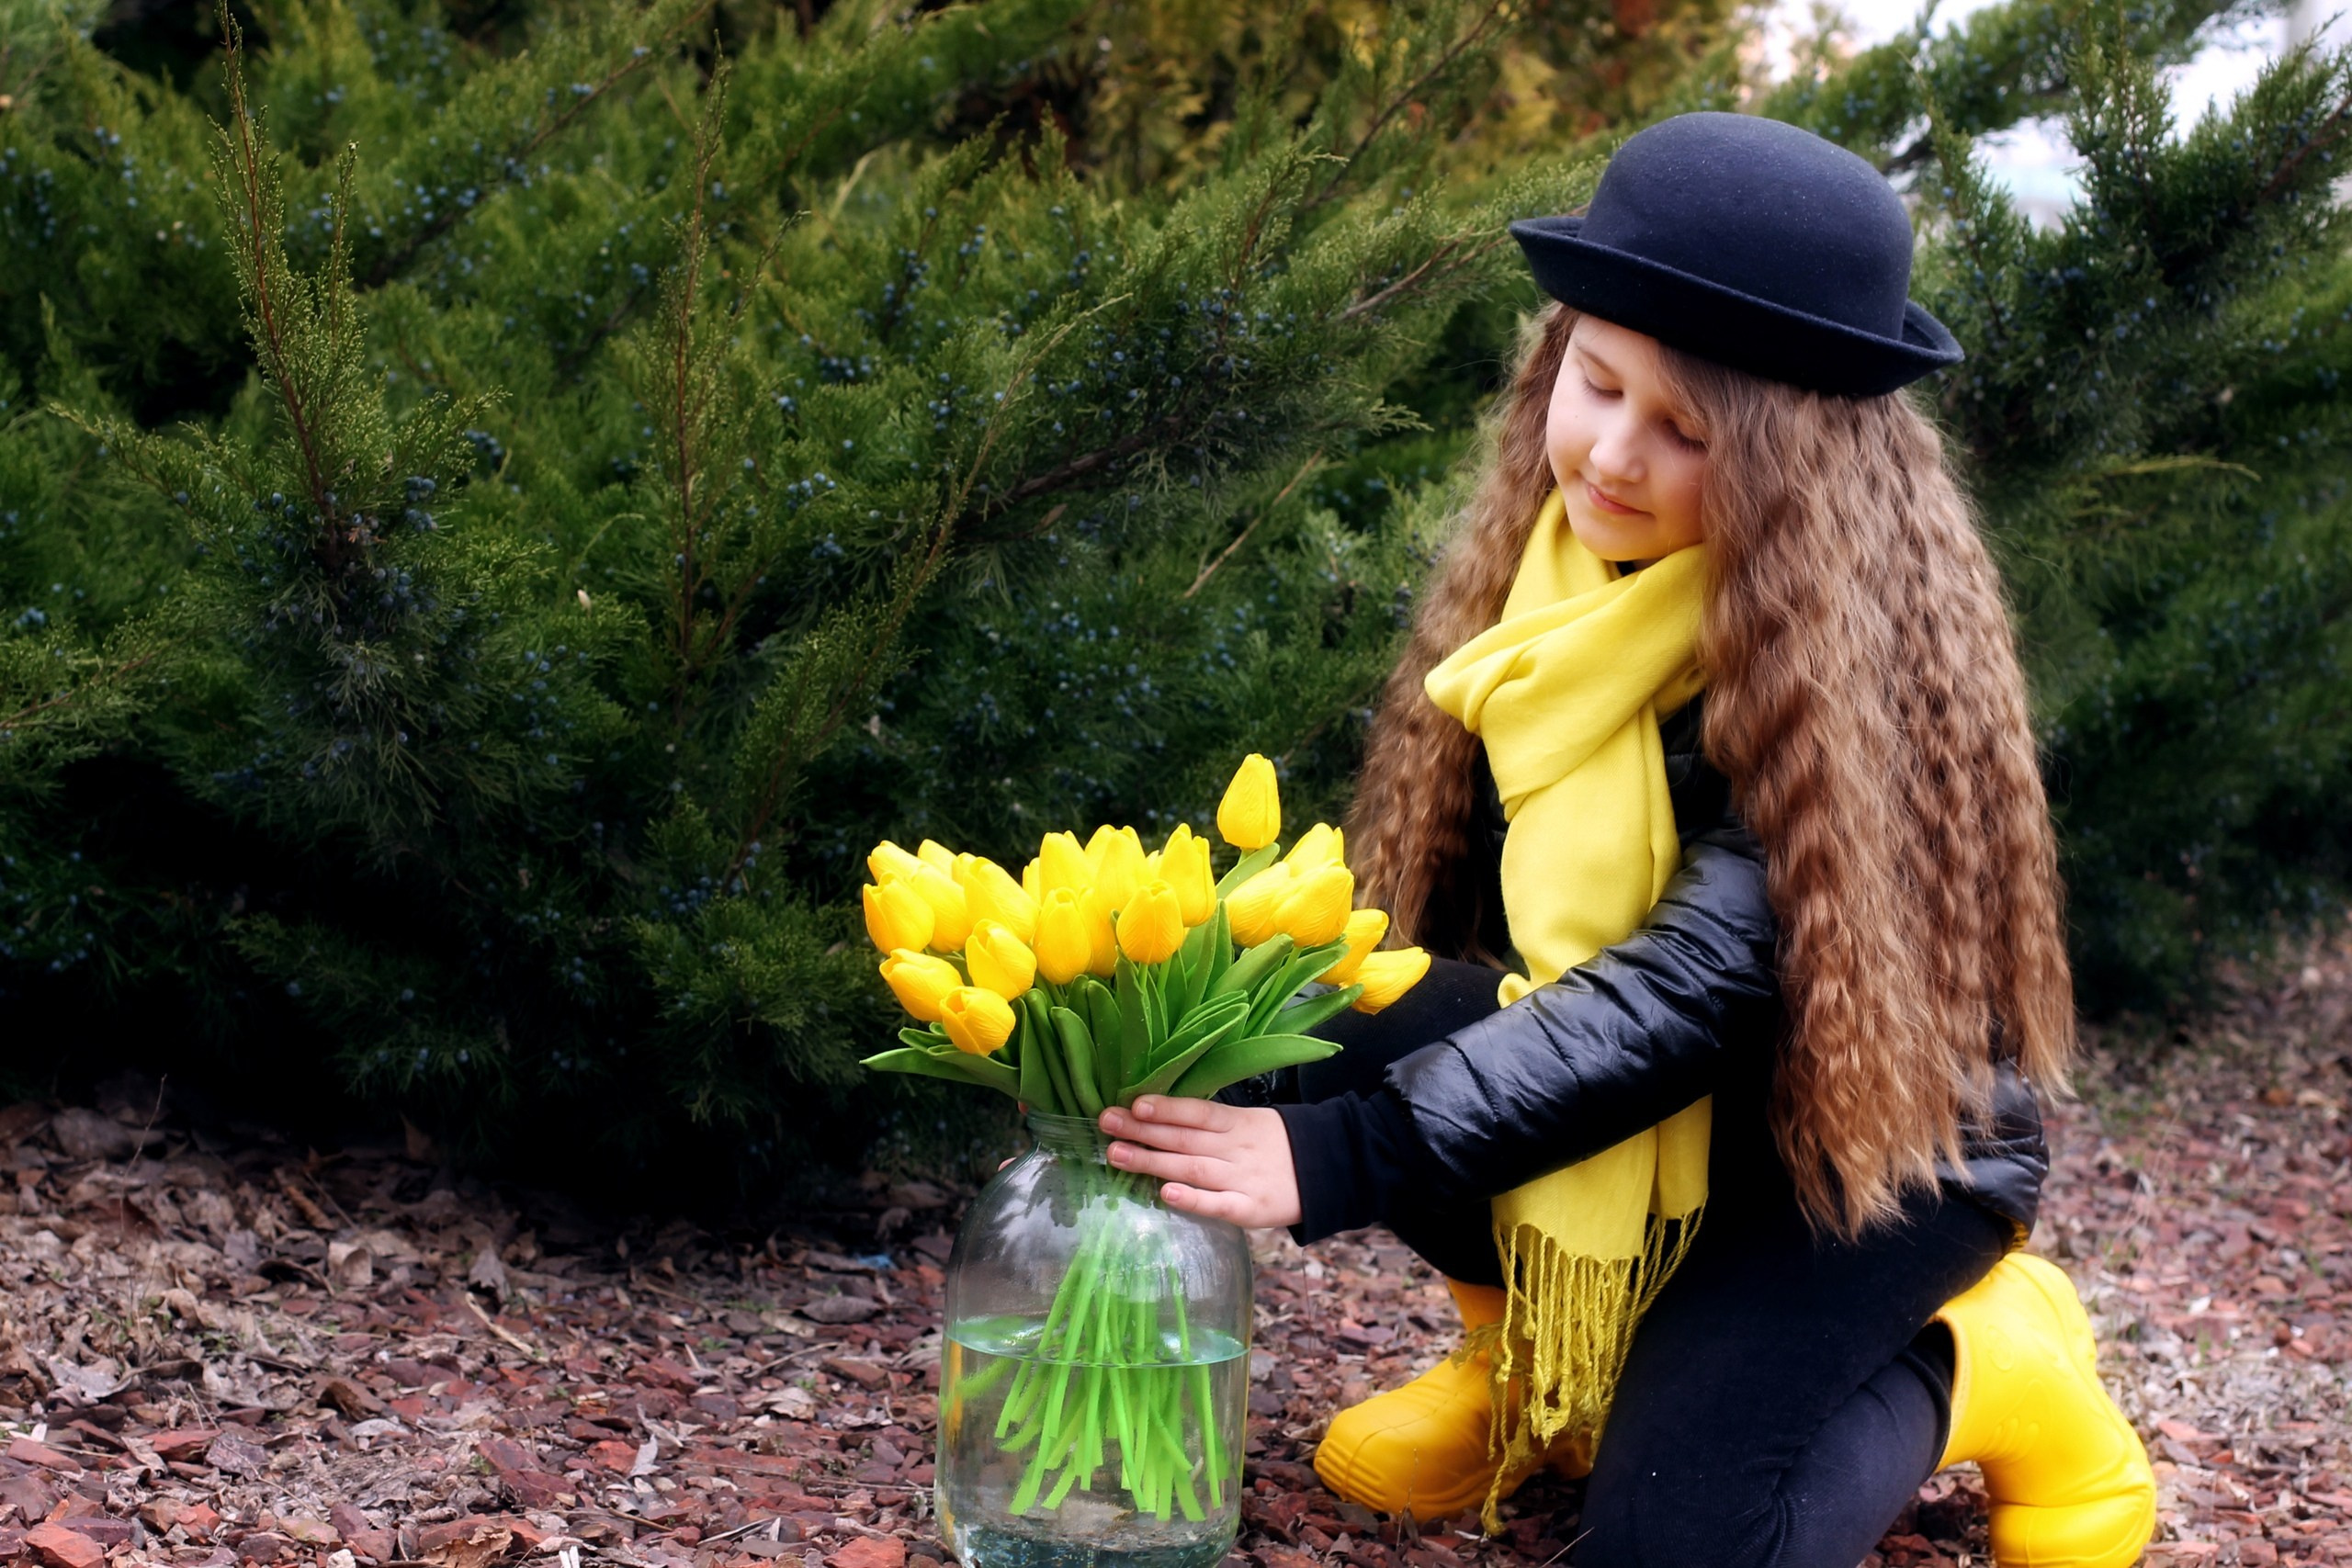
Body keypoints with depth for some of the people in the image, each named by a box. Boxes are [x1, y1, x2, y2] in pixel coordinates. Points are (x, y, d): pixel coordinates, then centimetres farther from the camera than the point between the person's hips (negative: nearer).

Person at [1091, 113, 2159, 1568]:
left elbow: (1702, 986, -31)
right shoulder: (1553, 563, -5)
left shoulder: (1852, 627, -24)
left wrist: (1350, 1153, -38)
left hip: (1877, 1129, -6)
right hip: (1643, 1100, 6)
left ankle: (1986, 1369, 4)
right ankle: (1545, 1349, 7)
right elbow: (1453, 885, -1)